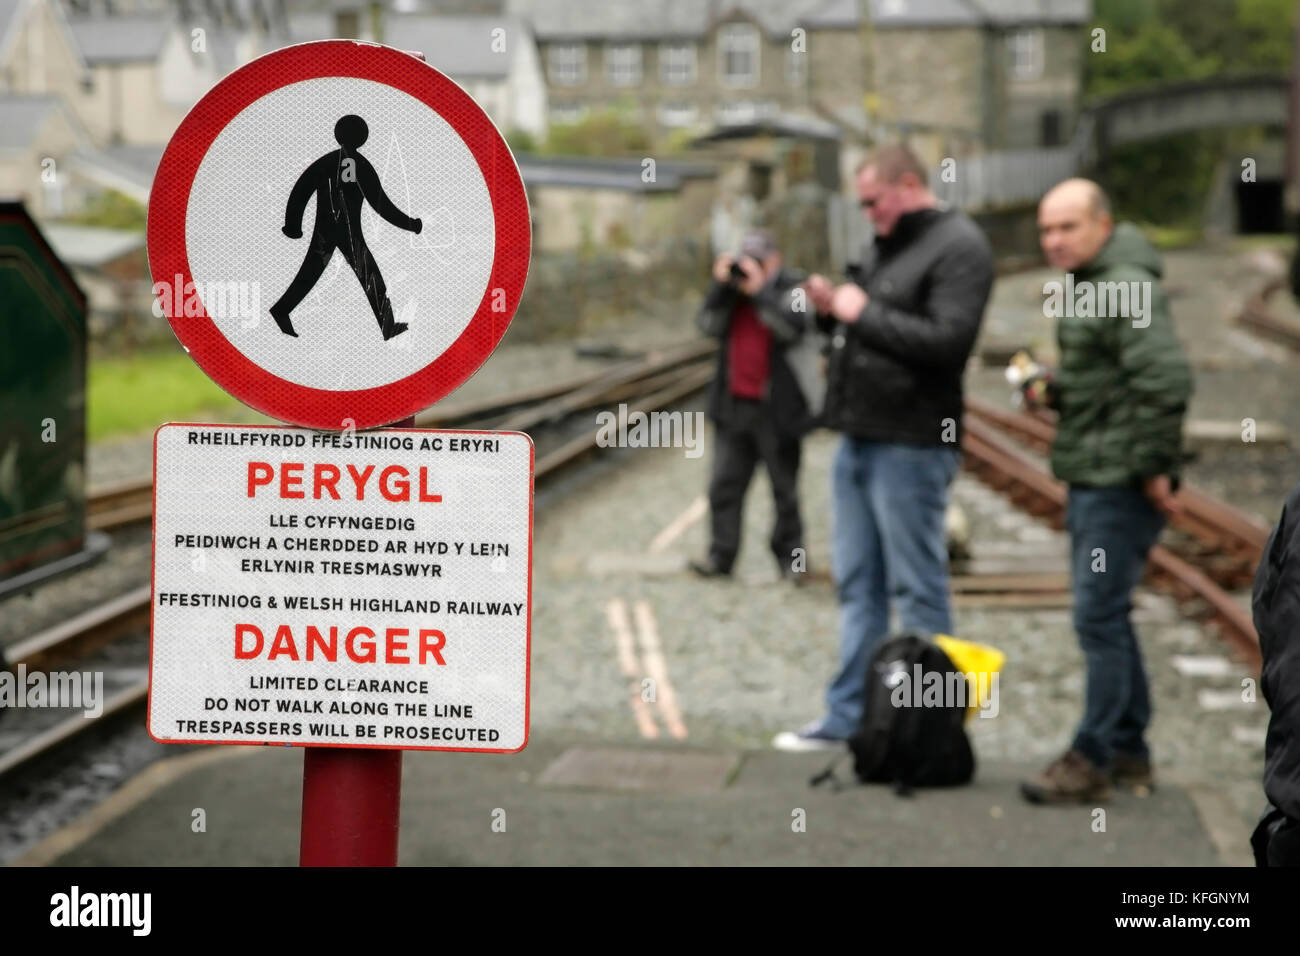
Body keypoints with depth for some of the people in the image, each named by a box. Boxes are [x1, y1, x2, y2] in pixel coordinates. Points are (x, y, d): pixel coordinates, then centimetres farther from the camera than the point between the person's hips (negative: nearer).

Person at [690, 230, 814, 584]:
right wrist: (720, 286, -10)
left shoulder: (792, 287, -4)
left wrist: (758, 290, -22)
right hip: (734, 405, 5)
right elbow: (708, 326, 0)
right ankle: (721, 555, 7)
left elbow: (793, 328, -22)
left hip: (776, 408, -5)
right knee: (724, 485, 3)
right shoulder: (731, 288, 11)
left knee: (784, 488, 6)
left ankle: (789, 556, 15)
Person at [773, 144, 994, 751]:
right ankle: (849, 716, 21)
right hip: (858, 439, 9)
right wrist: (832, 311, 5)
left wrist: (862, 313, -15)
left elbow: (947, 341, -23)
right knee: (857, 586, 13)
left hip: (910, 446, -9)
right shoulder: (886, 246, 18)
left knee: (917, 590, -3)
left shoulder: (958, 247, -11)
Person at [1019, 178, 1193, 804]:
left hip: (1120, 485, -11)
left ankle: (1093, 759, -1)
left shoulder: (1125, 289, -17)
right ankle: (1128, 752, 24)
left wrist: (1154, 466, -21)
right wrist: (1053, 390, 8)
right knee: (1105, 616, 15)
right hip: (1091, 478, 11)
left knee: (1099, 617, -7)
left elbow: (1167, 381, -26)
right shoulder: (1085, 288, 16)